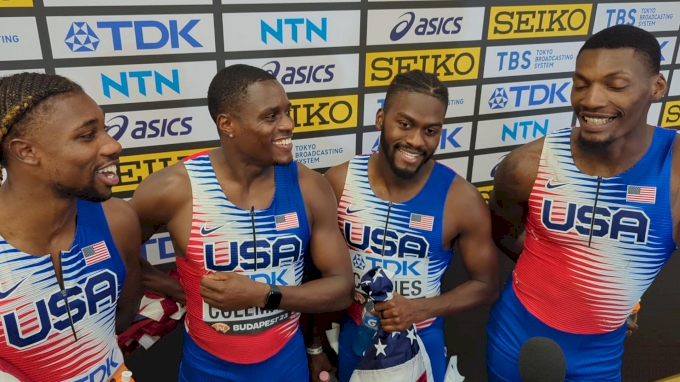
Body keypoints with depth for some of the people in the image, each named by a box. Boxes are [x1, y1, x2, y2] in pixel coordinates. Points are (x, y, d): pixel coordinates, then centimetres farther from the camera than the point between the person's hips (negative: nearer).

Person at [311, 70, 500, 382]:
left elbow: (486, 285, -6)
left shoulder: (462, 200, -19)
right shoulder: (339, 182, -14)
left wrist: (423, 308, -21)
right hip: (353, 338, 2)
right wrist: (316, 344, 4)